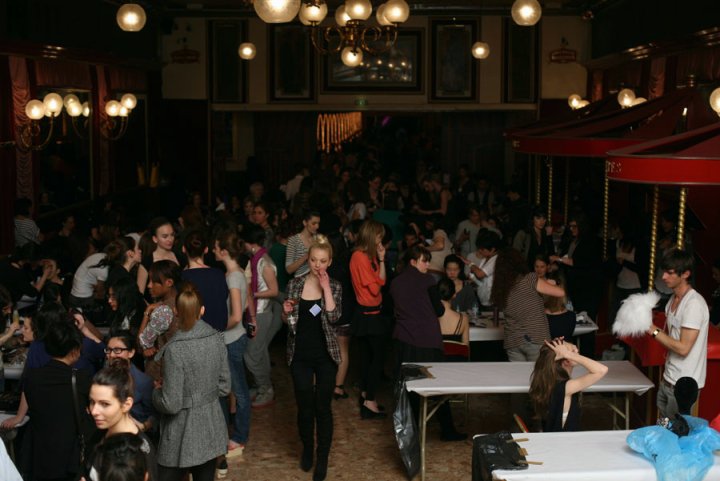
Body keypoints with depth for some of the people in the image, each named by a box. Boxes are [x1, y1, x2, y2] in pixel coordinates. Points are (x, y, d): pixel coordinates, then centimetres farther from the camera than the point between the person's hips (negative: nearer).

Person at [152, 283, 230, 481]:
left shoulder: (175, 349, -21)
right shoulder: (216, 339, -4)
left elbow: (171, 404, -19)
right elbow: (224, 387, 5)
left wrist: (157, 391, 0)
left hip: (183, 435, -5)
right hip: (211, 429, 6)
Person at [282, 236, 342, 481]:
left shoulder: (334, 287, -2)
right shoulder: (295, 284, 1)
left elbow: (333, 317, -17)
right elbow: (287, 320, 8)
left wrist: (325, 288, -19)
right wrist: (286, 311, -14)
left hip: (326, 355, -1)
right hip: (300, 355, 1)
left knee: (323, 407, 4)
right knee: (305, 407, 8)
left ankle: (322, 459, 17)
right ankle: (307, 449, 33)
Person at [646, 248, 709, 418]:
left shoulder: (694, 304, -20)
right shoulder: (673, 299, 9)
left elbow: (683, 348, -23)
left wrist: (654, 330, -17)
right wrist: (646, 325, 0)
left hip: (684, 385, -9)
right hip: (668, 379, 9)